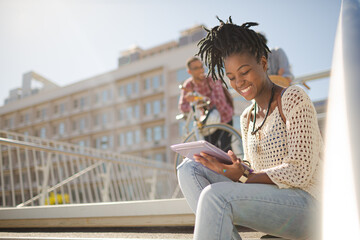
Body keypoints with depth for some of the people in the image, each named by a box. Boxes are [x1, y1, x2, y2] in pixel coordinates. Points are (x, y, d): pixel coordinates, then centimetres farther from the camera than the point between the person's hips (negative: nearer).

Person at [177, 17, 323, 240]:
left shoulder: (293, 98, -6)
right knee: (188, 168, -8)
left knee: (215, 195, -31)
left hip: (306, 204, -7)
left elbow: (300, 173, -14)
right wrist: (230, 168, -7)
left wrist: (243, 176, -19)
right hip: (268, 201, 7)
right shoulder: (247, 118, 16)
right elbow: (254, 173, 14)